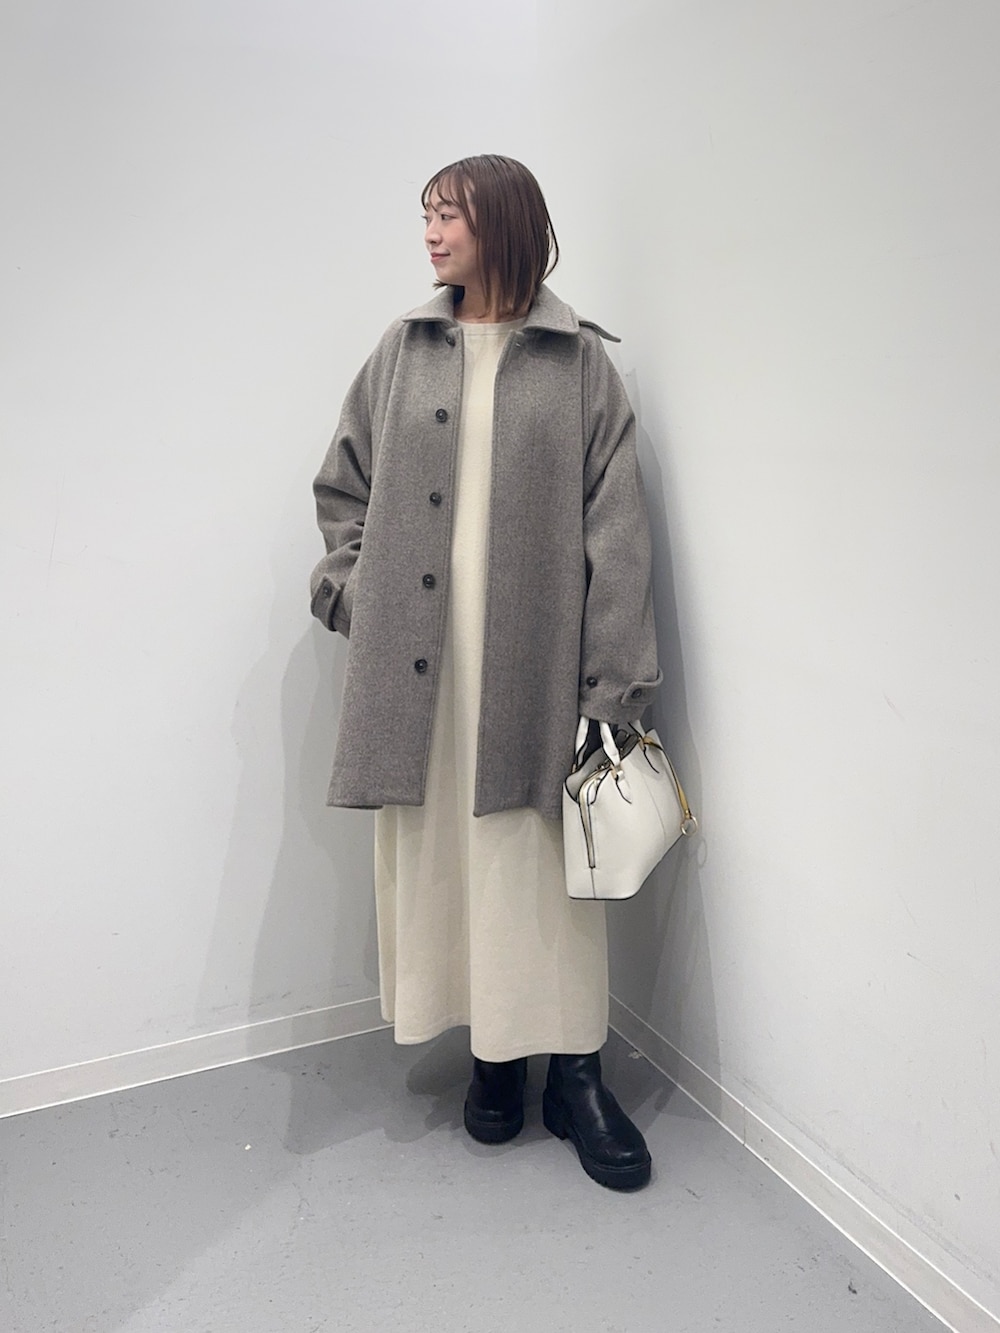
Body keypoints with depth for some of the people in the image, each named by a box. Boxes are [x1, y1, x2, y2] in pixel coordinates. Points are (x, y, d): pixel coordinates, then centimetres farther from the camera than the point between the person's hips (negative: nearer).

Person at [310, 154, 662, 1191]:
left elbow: (615, 527, -2)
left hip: (530, 658, -2)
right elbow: (342, 489, 19)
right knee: (440, 853, 7)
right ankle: (491, 1052, 25)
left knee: (540, 858, 2)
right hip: (418, 657, 3)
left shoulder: (578, 359, 4)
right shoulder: (401, 353, 12)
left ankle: (572, 1071, 19)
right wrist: (355, 595, 3)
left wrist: (613, 682, -9)